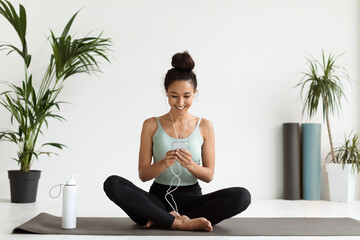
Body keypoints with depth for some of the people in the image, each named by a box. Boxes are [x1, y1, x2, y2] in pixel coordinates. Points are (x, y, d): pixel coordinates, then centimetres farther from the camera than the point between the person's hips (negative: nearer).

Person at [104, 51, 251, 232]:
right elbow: (143, 174, 2)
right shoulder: (152, 125, 5)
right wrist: (163, 163, -20)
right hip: (159, 199, -1)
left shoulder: (204, 126, 6)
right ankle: (179, 222, -28)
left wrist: (190, 165, -18)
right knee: (112, 183, -26)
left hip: (191, 198, 1)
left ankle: (162, 220, -24)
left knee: (242, 196, -26)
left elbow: (209, 175, 4)